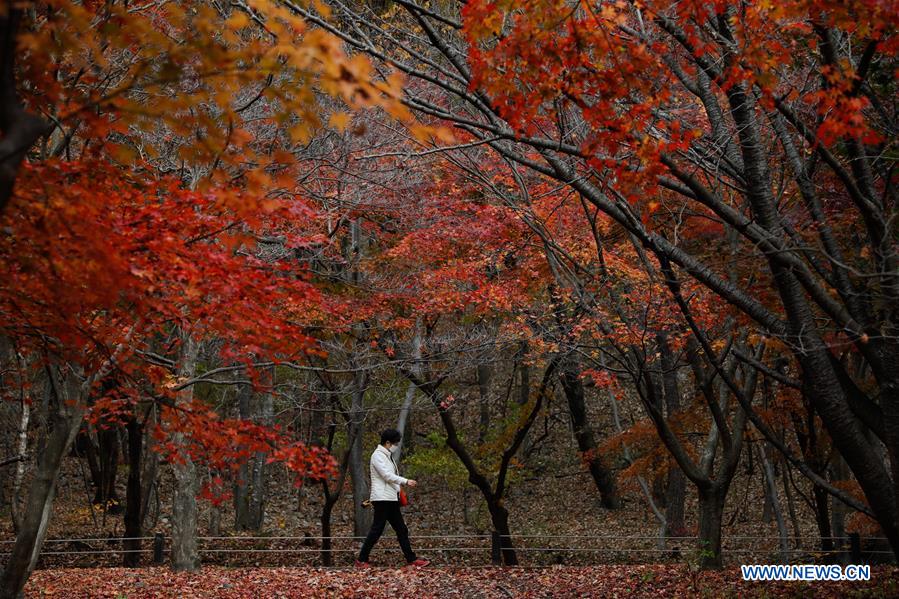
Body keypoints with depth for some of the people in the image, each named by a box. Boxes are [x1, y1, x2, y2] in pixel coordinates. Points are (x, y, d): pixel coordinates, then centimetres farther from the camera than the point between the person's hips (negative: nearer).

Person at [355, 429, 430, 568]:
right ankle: (361, 560, -1)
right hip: (382, 498, -10)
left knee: (402, 529, 10)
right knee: (376, 530, -7)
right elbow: (387, 475, -20)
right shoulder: (378, 455, -11)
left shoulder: (387, 455, 19)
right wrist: (405, 481, -22)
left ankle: (411, 559, 15)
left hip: (391, 499, 10)